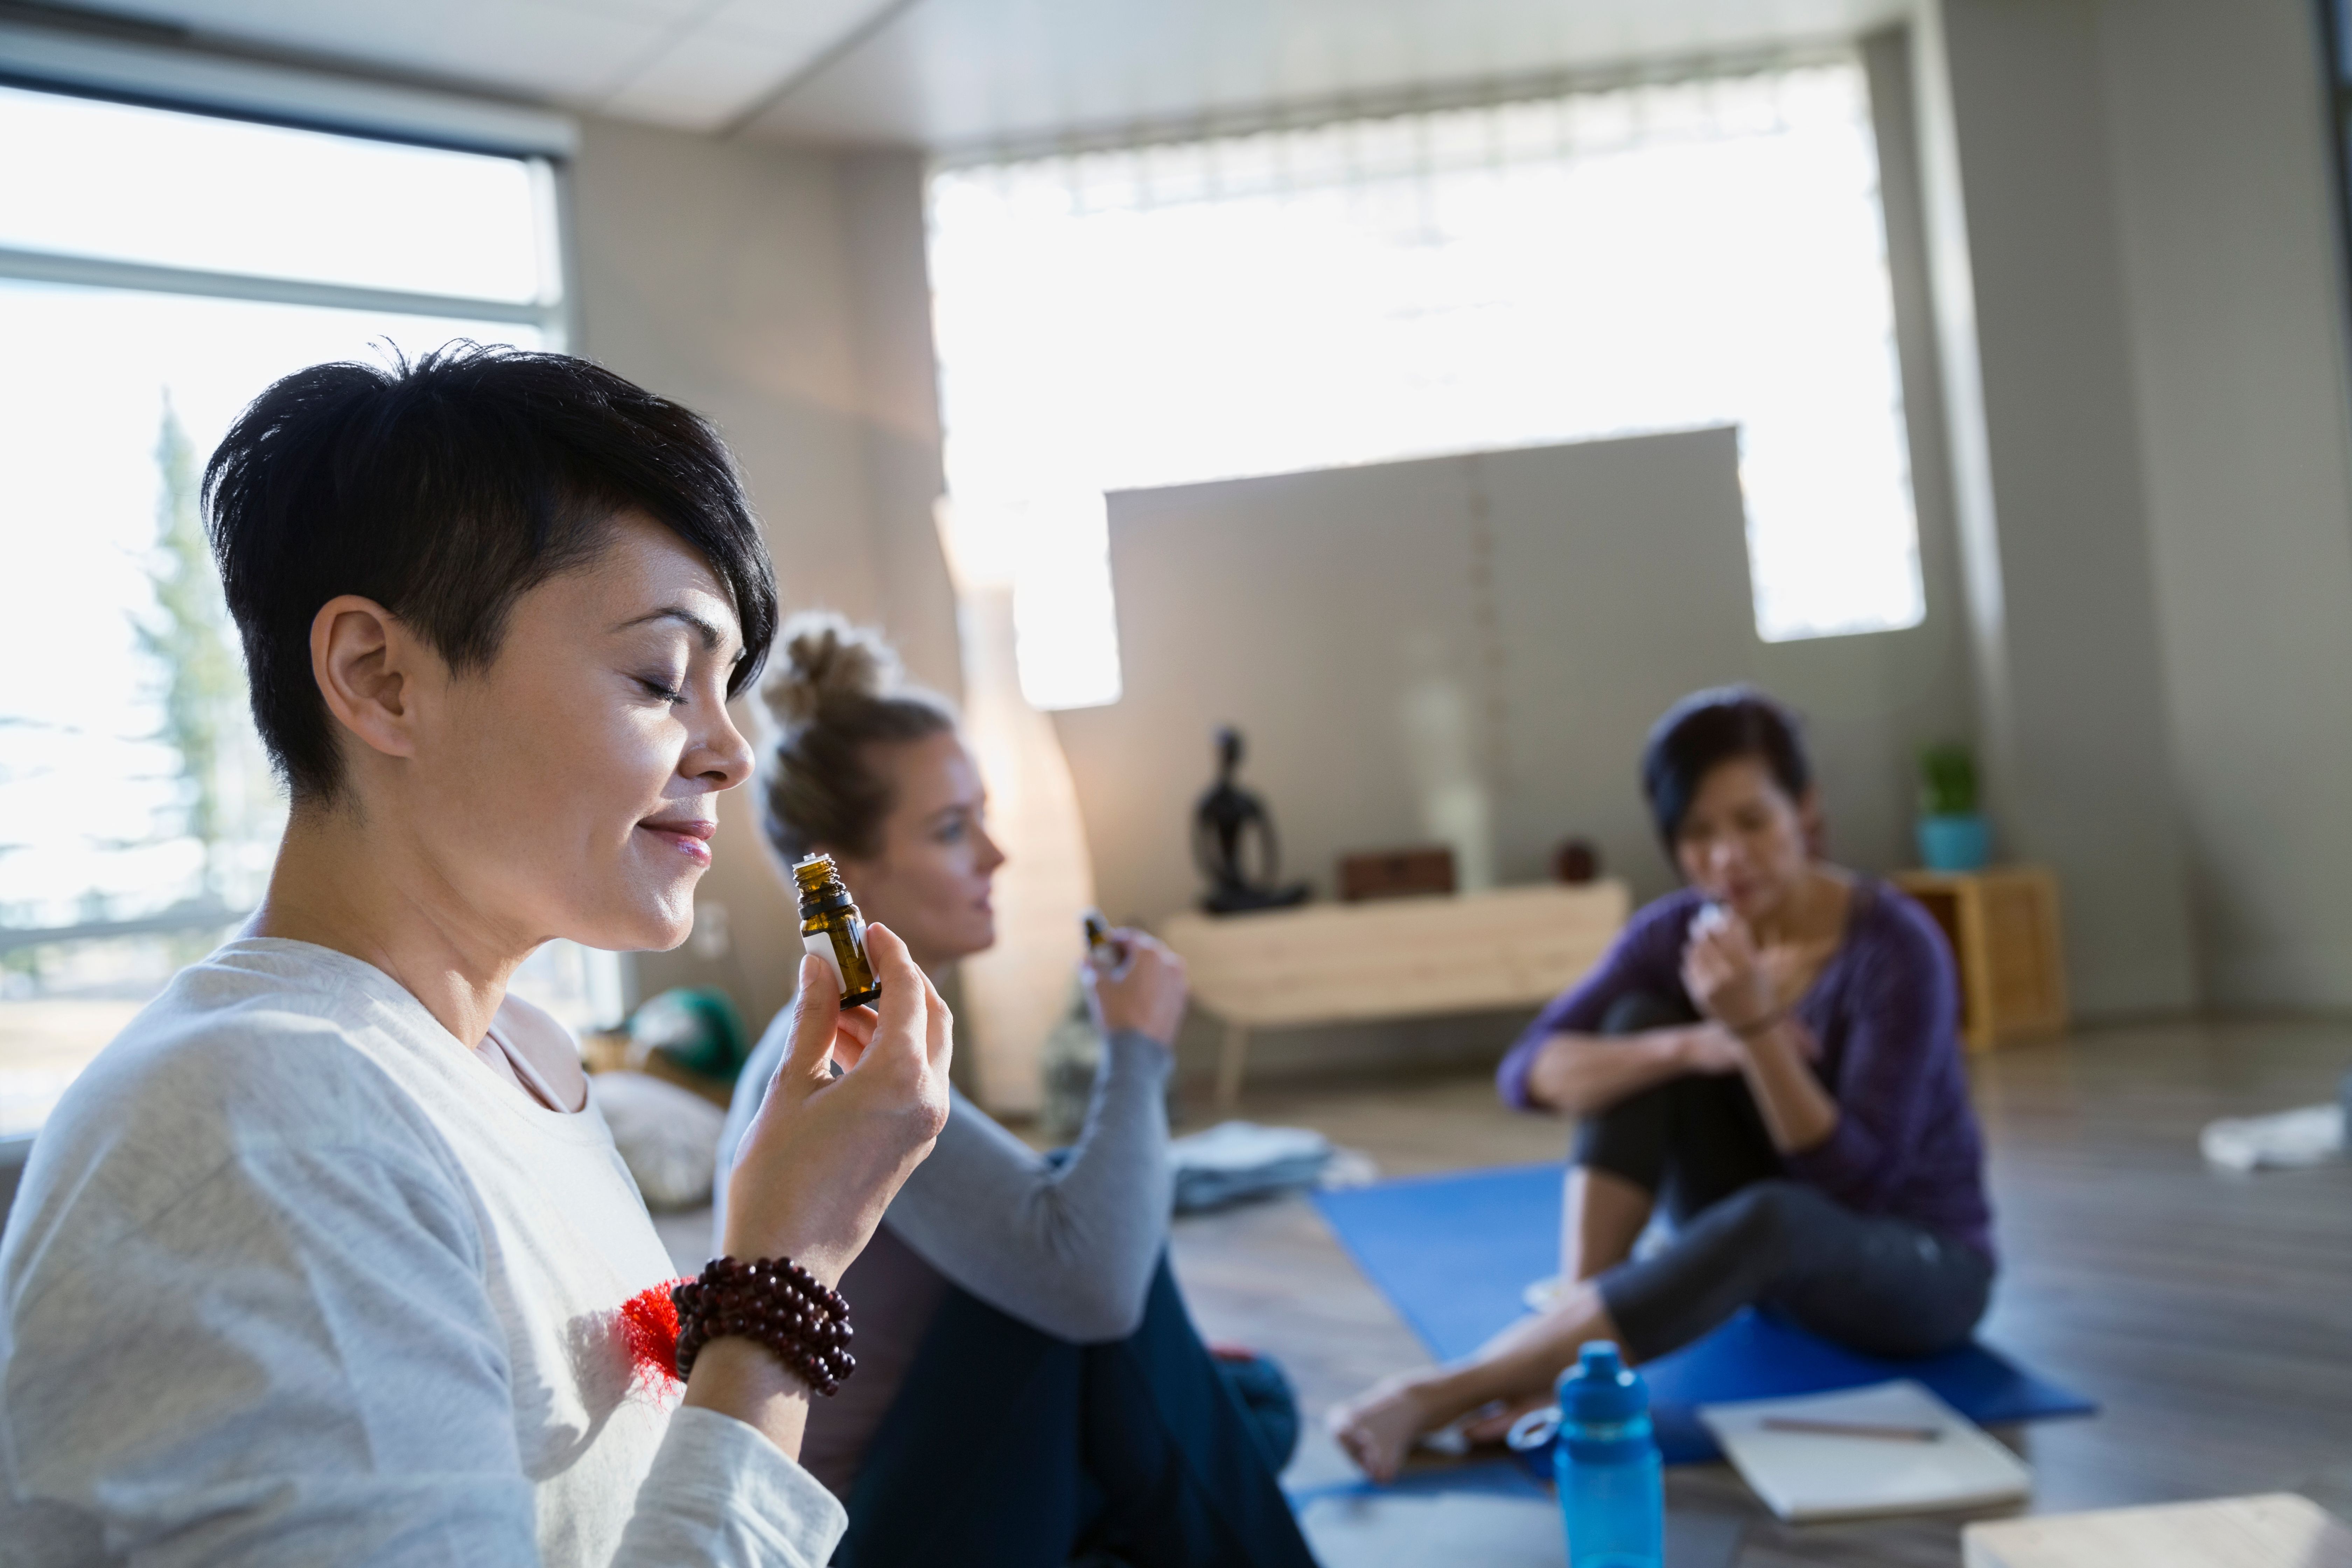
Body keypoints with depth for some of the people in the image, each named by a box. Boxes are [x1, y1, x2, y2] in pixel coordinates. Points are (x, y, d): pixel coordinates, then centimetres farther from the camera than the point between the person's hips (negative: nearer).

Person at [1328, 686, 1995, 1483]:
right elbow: (1529, 1071, -19)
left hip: (1922, 1265, -4)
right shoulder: (1678, 933, -9)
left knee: (1769, 1218, -39)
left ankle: (1441, 1394, -40)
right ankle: (1569, 1344, -25)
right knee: (1640, 1020, -17)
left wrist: (1756, 1028, -39)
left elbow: (1856, 1180, -26)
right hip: (1765, 1248, 5)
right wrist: (1689, 1049, -34)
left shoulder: (1895, 947, -22)